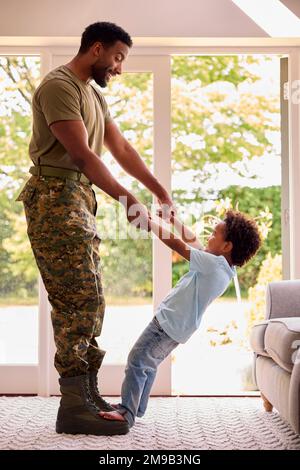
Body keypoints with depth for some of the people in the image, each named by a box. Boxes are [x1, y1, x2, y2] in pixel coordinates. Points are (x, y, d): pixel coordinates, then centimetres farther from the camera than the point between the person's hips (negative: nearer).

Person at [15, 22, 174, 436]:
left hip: (80, 202, 10)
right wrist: (127, 199, -21)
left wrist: (160, 191, 14)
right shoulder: (58, 86, -10)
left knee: (88, 302, 9)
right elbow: (81, 153, -18)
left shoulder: (93, 94, 21)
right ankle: (74, 407, -11)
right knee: (81, 301, -14)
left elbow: (121, 148, 20)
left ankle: (88, 398, 15)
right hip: (55, 199, -10)